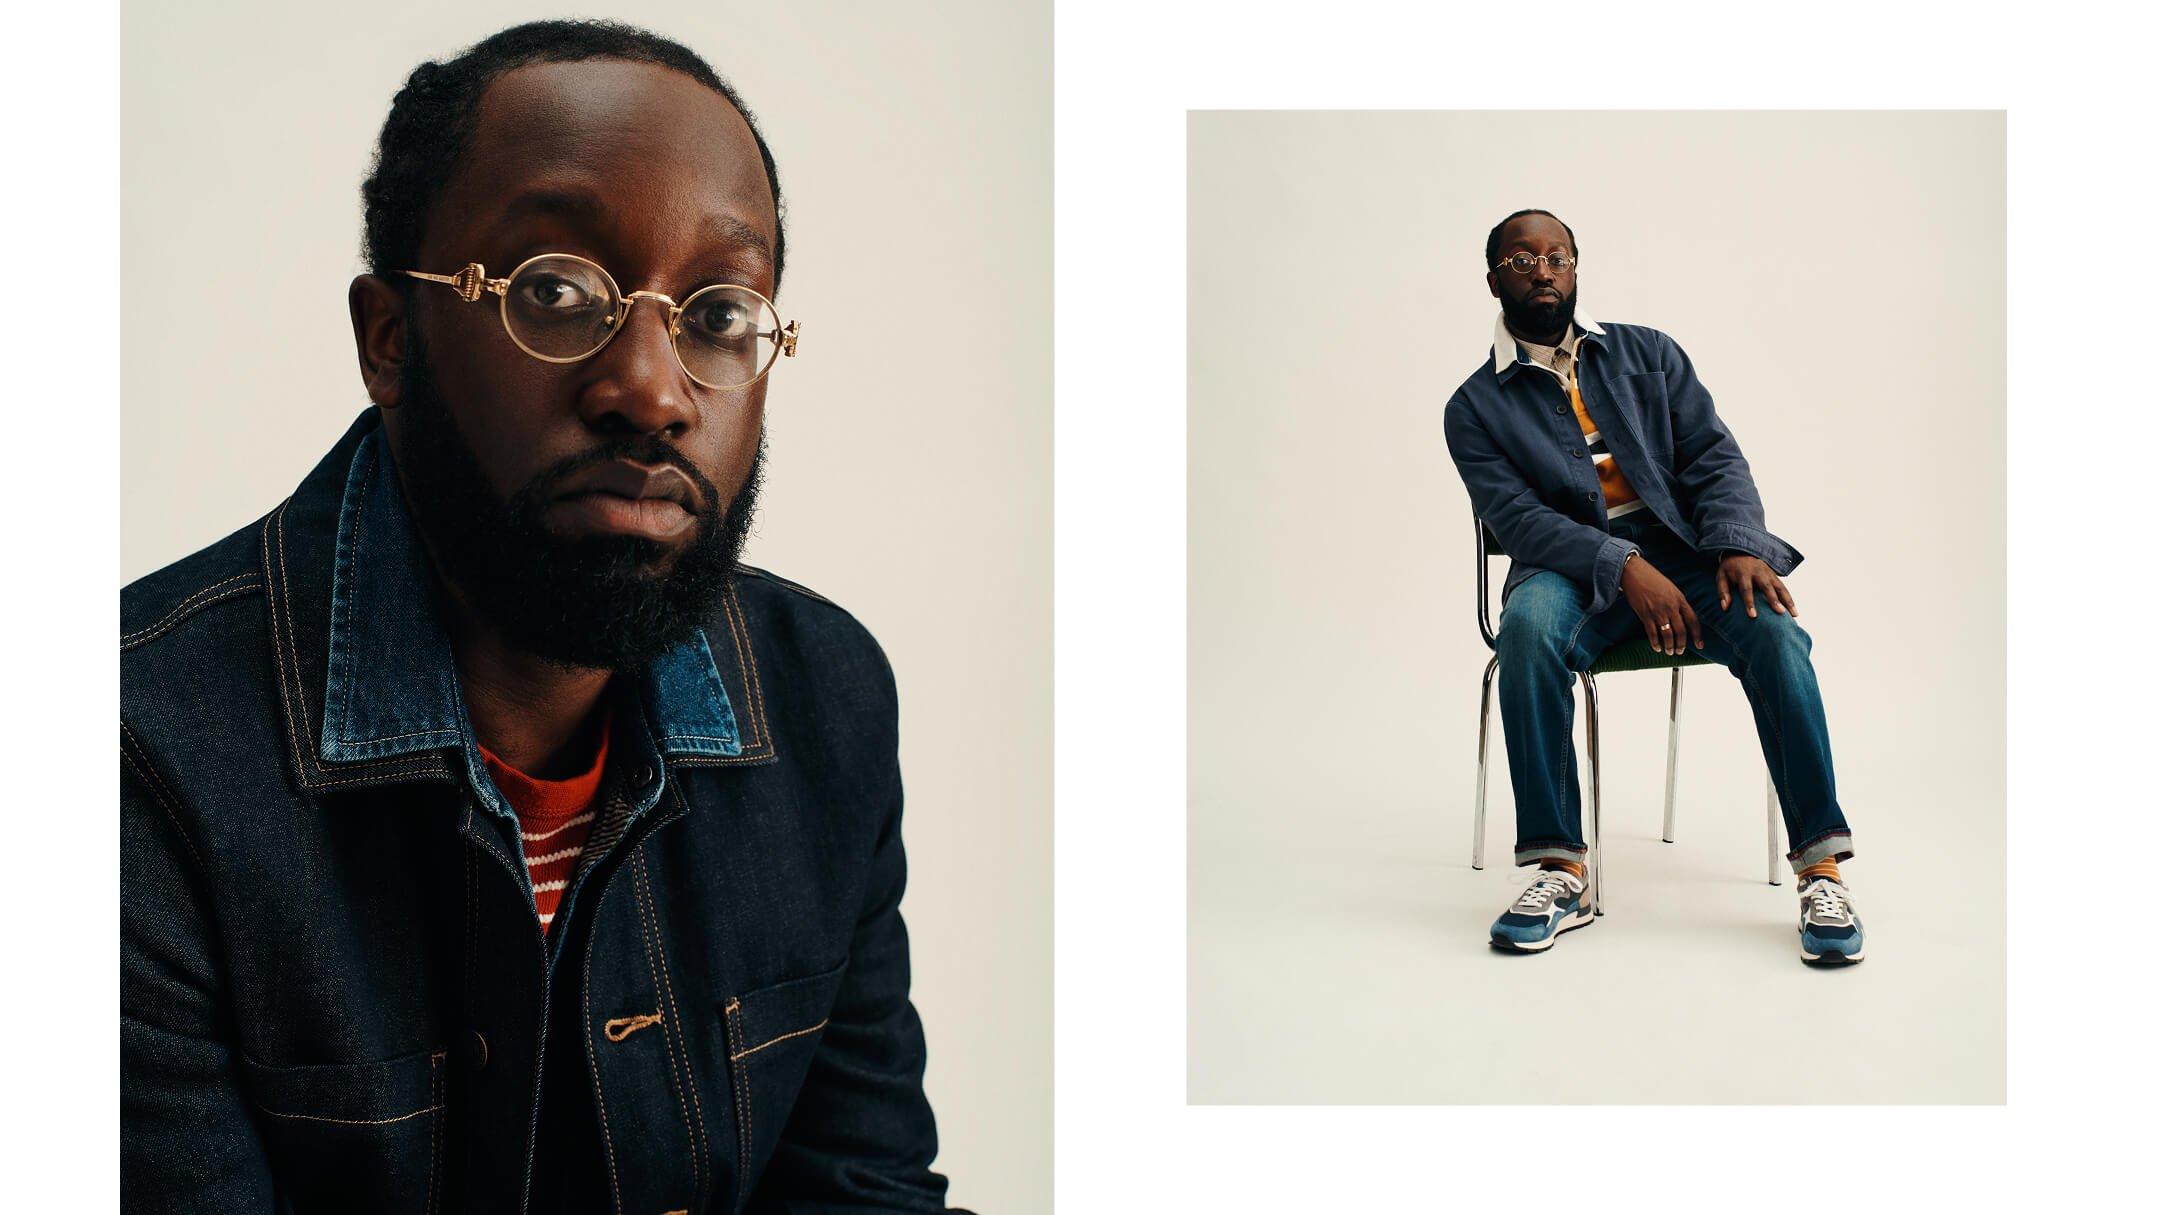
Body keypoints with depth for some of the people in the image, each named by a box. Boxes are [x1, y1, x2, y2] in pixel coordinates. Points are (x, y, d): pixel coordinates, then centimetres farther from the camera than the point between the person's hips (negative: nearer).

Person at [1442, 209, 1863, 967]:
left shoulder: (1648, 354, 15)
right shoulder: (1475, 407, 7)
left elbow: (1715, 456, 7)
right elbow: (1516, 516, -7)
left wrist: (1740, 546, -14)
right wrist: (1624, 567, -23)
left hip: (1683, 550, 2)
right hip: (1574, 567, -2)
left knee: (1771, 627, -29)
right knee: (1529, 625, -36)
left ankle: (1821, 865, -25)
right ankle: (1559, 870, -31)